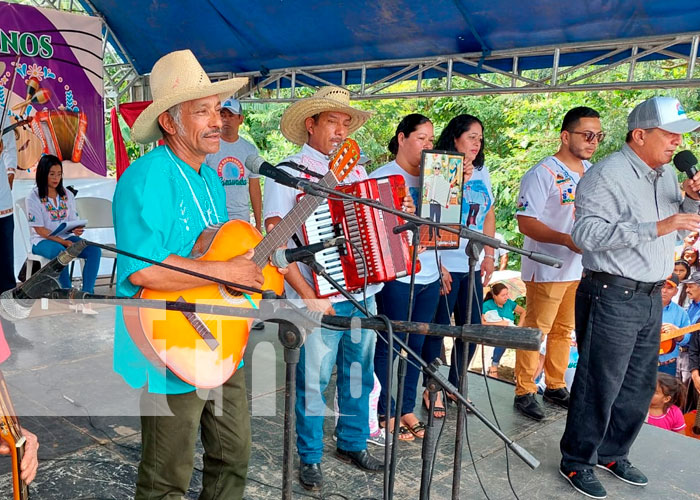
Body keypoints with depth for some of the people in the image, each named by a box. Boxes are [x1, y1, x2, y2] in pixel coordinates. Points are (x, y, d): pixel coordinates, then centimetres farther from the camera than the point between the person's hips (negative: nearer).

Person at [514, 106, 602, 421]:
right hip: (547, 269, -7)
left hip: (580, 268, 7)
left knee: (564, 330, 16)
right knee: (535, 330, 1)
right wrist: (567, 239, -29)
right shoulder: (543, 174, -14)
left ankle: (556, 387, 30)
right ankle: (524, 392, 13)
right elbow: (526, 222, -19)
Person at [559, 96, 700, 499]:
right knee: (600, 385, 2)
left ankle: (613, 454, 34)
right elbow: (587, 233, -26)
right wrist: (656, 228, -29)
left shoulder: (667, 173, 12)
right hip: (612, 297, -8)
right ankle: (577, 462, 19)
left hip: (651, 298, 9)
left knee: (640, 385, 16)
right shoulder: (607, 175, -15)